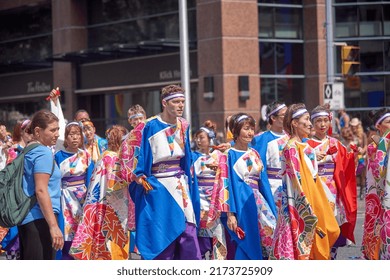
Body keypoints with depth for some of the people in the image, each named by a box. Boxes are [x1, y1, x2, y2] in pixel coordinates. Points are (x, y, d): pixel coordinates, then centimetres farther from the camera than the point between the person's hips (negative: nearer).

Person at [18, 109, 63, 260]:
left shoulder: (27, 151, 16)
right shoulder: (43, 153, -11)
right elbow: (41, 190, -19)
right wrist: (54, 226, -22)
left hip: (25, 217, 10)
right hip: (40, 218, -10)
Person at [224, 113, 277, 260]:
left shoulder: (254, 154, 15)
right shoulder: (230, 154, -4)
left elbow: (262, 181, 15)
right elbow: (229, 184, -9)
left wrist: (272, 210, 11)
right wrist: (230, 214, -17)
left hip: (258, 201, 6)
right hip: (241, 202, -6)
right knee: (246, 246, -6)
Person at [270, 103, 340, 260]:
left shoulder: (305, 146, 15)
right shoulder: (292, 147, -12)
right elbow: (295, 180, -17)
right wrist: (308, 210, -19)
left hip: (312, 199, 9)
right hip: (299, 206, -9)